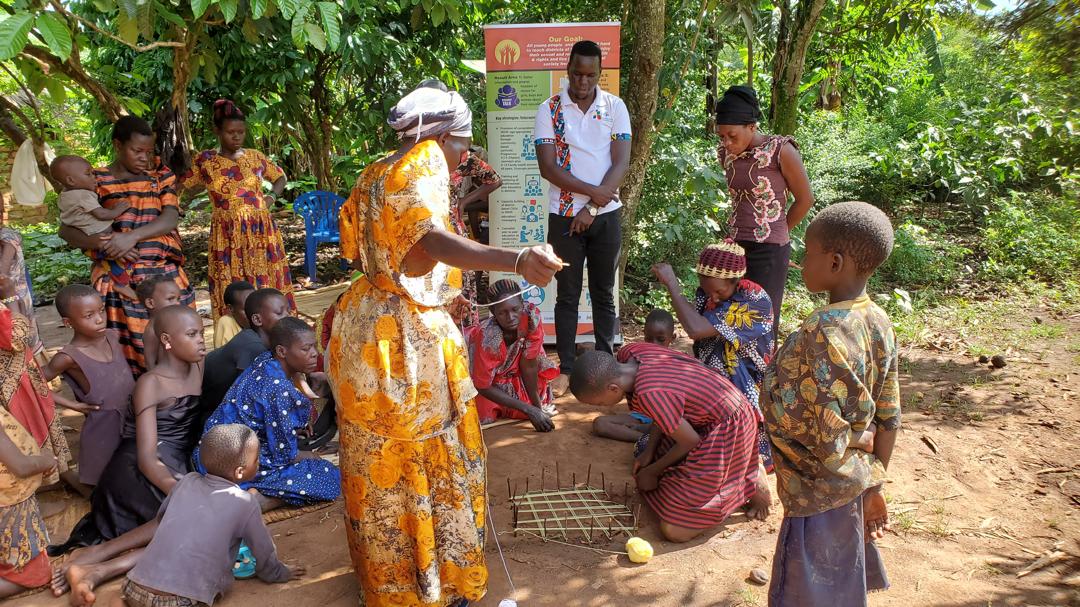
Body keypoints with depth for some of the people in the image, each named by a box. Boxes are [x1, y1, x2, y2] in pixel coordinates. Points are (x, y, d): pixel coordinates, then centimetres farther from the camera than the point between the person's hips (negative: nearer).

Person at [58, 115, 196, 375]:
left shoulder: (160, 174, 10)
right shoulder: (96, 181, 4)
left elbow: (171, 219, -4)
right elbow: (66, 230, 1)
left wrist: (133, 236, -18)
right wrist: (103, 242, -17)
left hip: (164, 275, 2)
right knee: (126, 351, -3)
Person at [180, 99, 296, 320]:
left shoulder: (255, 156, 6)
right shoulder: (205, 160, 1)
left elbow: (280, 178, 20)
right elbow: (187, 188, 10)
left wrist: (272, 196, 5)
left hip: (260, 231, 2)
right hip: (227, 235, -2)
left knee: (267, 286, 4)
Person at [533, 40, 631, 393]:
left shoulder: (615, 108, 2)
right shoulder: (549, 110, -1)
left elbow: (621, 163, -5)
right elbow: (548, 168, -9)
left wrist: (593, 208, -13)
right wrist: (593, 191, -17)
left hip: (606, 216, 1)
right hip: (564, 216, -1)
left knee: (604, 294, 9)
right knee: (567, 295, 6)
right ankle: (566, 369, 14)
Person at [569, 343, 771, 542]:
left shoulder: (650, 394, -35)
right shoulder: (629, 354, -10)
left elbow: (690, 441, -19)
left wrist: (652, 471, -3)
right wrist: (648, 452, 4)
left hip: (726, 432, -9)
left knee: (674, 530, -8)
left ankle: (748, 486, 7)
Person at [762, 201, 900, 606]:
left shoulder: (823, 332, -28)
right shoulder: (877, 322, -2)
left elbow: (825, 439, -28)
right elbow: (888, 420, 4)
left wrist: (858, 440, -6)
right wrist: (874, 487, 13)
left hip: (818, 492, -8)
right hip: (854, 487, 8)